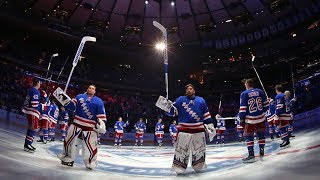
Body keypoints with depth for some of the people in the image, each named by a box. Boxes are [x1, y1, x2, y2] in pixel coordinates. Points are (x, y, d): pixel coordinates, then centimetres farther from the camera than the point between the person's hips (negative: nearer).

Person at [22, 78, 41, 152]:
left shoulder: (31, 90, 16)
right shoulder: (35, 91, -15)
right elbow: (35, 105, -21)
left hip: (29, 112, 10)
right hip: (33, 112, -10)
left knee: (31, 128, 16)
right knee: (34, 128, -7)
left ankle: (28, 144, 23)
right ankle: (27, 145, -5)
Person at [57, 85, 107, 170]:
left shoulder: (98, 101, 7)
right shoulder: (80, 96, 13)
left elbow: (101, 114, 2)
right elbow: (72, 106, 7)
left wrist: (101, 123, -11)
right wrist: (65, 100, -10)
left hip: (90, 126, -2)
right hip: (77, 123, 2)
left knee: (91, 145, -6)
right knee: (69, 140, 5)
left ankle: (90, 162, 12)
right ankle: (68, 158, 23)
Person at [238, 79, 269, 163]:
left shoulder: (244, 94, -8)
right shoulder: (260, 91, 4)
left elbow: (242, 109, -10)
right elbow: (266, 104, 10)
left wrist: (241, 119, -2)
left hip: (250, 119, -4)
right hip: (261, 117, 4)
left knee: (248, 136, 5)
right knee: (261, 134, 17)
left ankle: (251, 155, 1)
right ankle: (262, 153, 22)